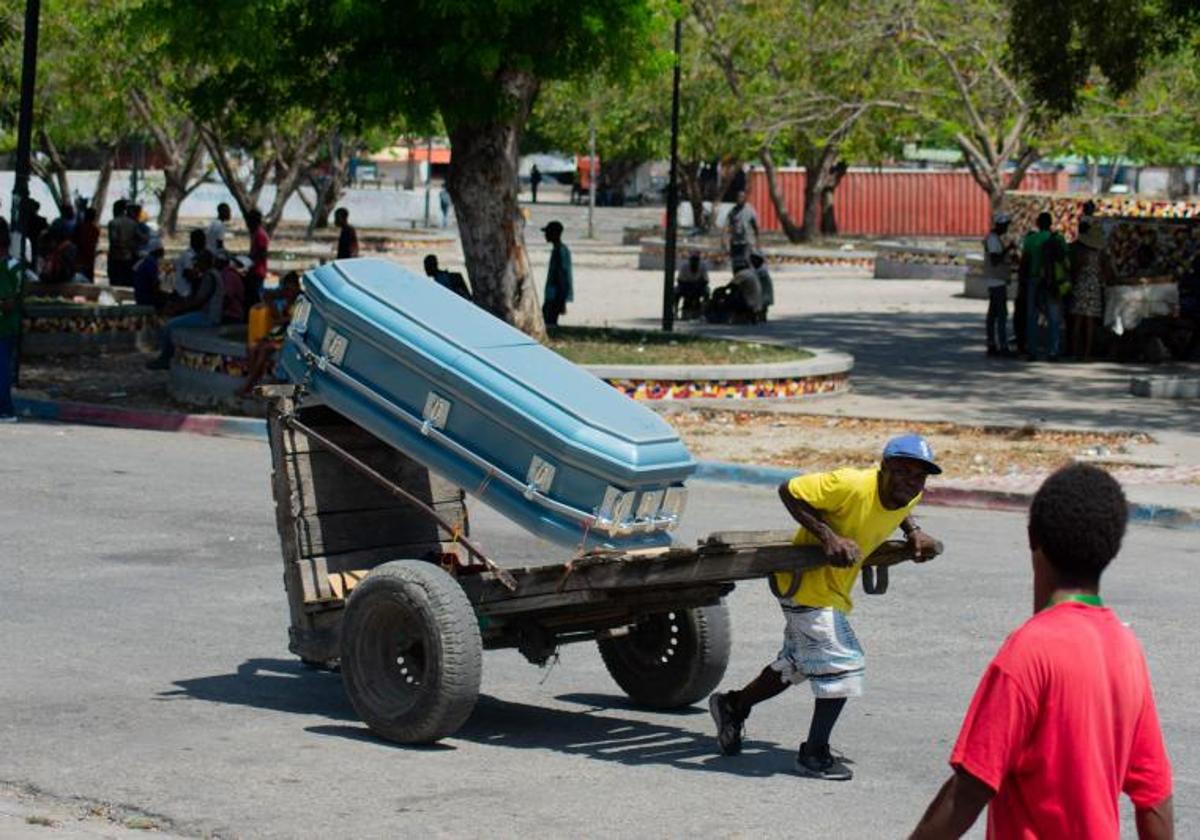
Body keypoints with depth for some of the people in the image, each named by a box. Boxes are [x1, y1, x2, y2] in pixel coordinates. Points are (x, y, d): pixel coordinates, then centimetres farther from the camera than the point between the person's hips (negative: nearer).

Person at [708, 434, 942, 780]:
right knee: (842, 663, -12)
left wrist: (913, 532, 0)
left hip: (835, 588, 9)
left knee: (798, 664, 21)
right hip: (807, 581, -9)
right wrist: (828, 537, -32)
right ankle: (814, 754, 2)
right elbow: (789, 491, -25)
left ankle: (733, 706, 42)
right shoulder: (850, 486, -31)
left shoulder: (910, 495, -7)